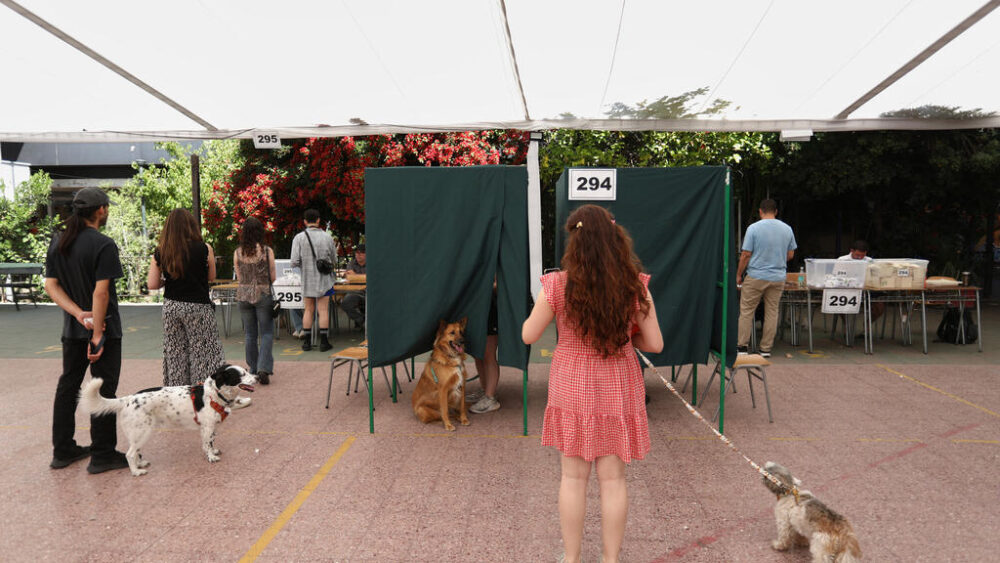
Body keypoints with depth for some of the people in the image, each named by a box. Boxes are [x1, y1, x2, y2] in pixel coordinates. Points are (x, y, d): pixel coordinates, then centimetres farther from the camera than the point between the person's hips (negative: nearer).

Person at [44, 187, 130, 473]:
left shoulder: (58, 242, 6)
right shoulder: (103, 244, -17)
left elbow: (51, 285, 2)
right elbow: (101, 292, -22)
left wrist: (80, 314, -8)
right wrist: (97, 334, -19)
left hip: (72, 330, 7)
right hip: (103, 328, -7)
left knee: (67, 386, 16)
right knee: (103, 391, 1)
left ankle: (63, 450, 27)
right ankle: (102, 455, 8)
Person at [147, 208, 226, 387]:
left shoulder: (160, 253, -1)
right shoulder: (204, 248, -10)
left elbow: (152, 284, 1)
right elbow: (211, 276, 2)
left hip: (171, 307, 4)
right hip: (198, 307, -4)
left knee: (175, 355, 13)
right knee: (202, 353, 4)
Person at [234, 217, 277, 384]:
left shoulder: (238, 253, -1)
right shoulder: (267, 251, -10)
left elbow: (239, 278, 5)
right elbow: (273, 277, -5)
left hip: (244, 294, 3)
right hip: (263, 294, -3)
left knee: (250, 334, 13)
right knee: (267, 333, 4)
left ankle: (254, 369, 20)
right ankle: (263, 369, -7)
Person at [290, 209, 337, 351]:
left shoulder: (299, 238, -8)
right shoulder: (327, 237, -6)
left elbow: (294, 262, -11)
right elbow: (334, 260, 3)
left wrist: (304, 263, 10)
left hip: (307, 279, 1)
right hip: (324, 278, -1)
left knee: (308, 310, 11)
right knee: (323, 311, 3)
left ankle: (307, 342, 14)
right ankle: (323, 342, 4)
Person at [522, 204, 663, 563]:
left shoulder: (558, 285, -16)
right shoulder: (634, 285, -10)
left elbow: (528, 335, -5)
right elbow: (654, 344, -5)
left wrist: (540, 304, 12)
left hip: (573, 388, -1)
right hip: (618, 388, 1)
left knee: (573, 477, 13)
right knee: (612, 478, 13)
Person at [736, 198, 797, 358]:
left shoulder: (754, 228, -10)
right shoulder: (787, 229, 4)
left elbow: (745, 255, -10)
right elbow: (790, 255, 10)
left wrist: (739, 275, 0)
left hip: (755, 277, -4)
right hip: (778, 278, 4)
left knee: (746, 311, 5)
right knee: (772, 312, 9)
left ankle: (741, 346, 7)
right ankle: (766, 349, 14)